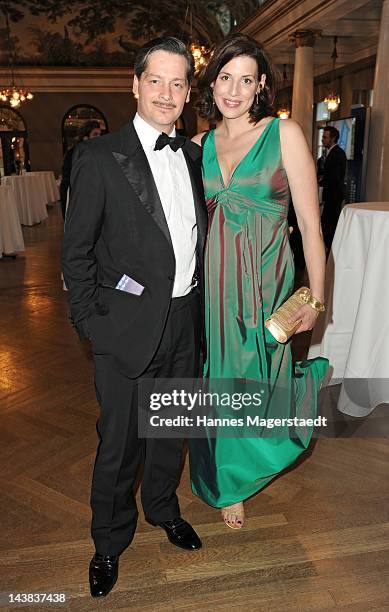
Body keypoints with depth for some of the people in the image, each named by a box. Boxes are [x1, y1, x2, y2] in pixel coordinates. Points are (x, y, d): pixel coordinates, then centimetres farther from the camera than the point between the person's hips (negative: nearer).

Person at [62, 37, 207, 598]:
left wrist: (197, 303, 9)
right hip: (128, 327, -4)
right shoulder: (99, 157, -8)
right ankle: (110, 540, 35)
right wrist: (91, 320, -9)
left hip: (185, 321, 5)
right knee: (120, 442, 9)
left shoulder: (195, 155, 7)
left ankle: (163, 508, 48)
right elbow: (76, 251, -6)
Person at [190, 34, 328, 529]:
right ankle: (225, 484, 36)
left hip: (265, 287, -3)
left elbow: (310, 224, -6)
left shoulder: (284, 134, -4)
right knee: (219, 384, 12)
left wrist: (316, 298, -8)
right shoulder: (198, 146, 7)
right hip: (210, 286, 3)